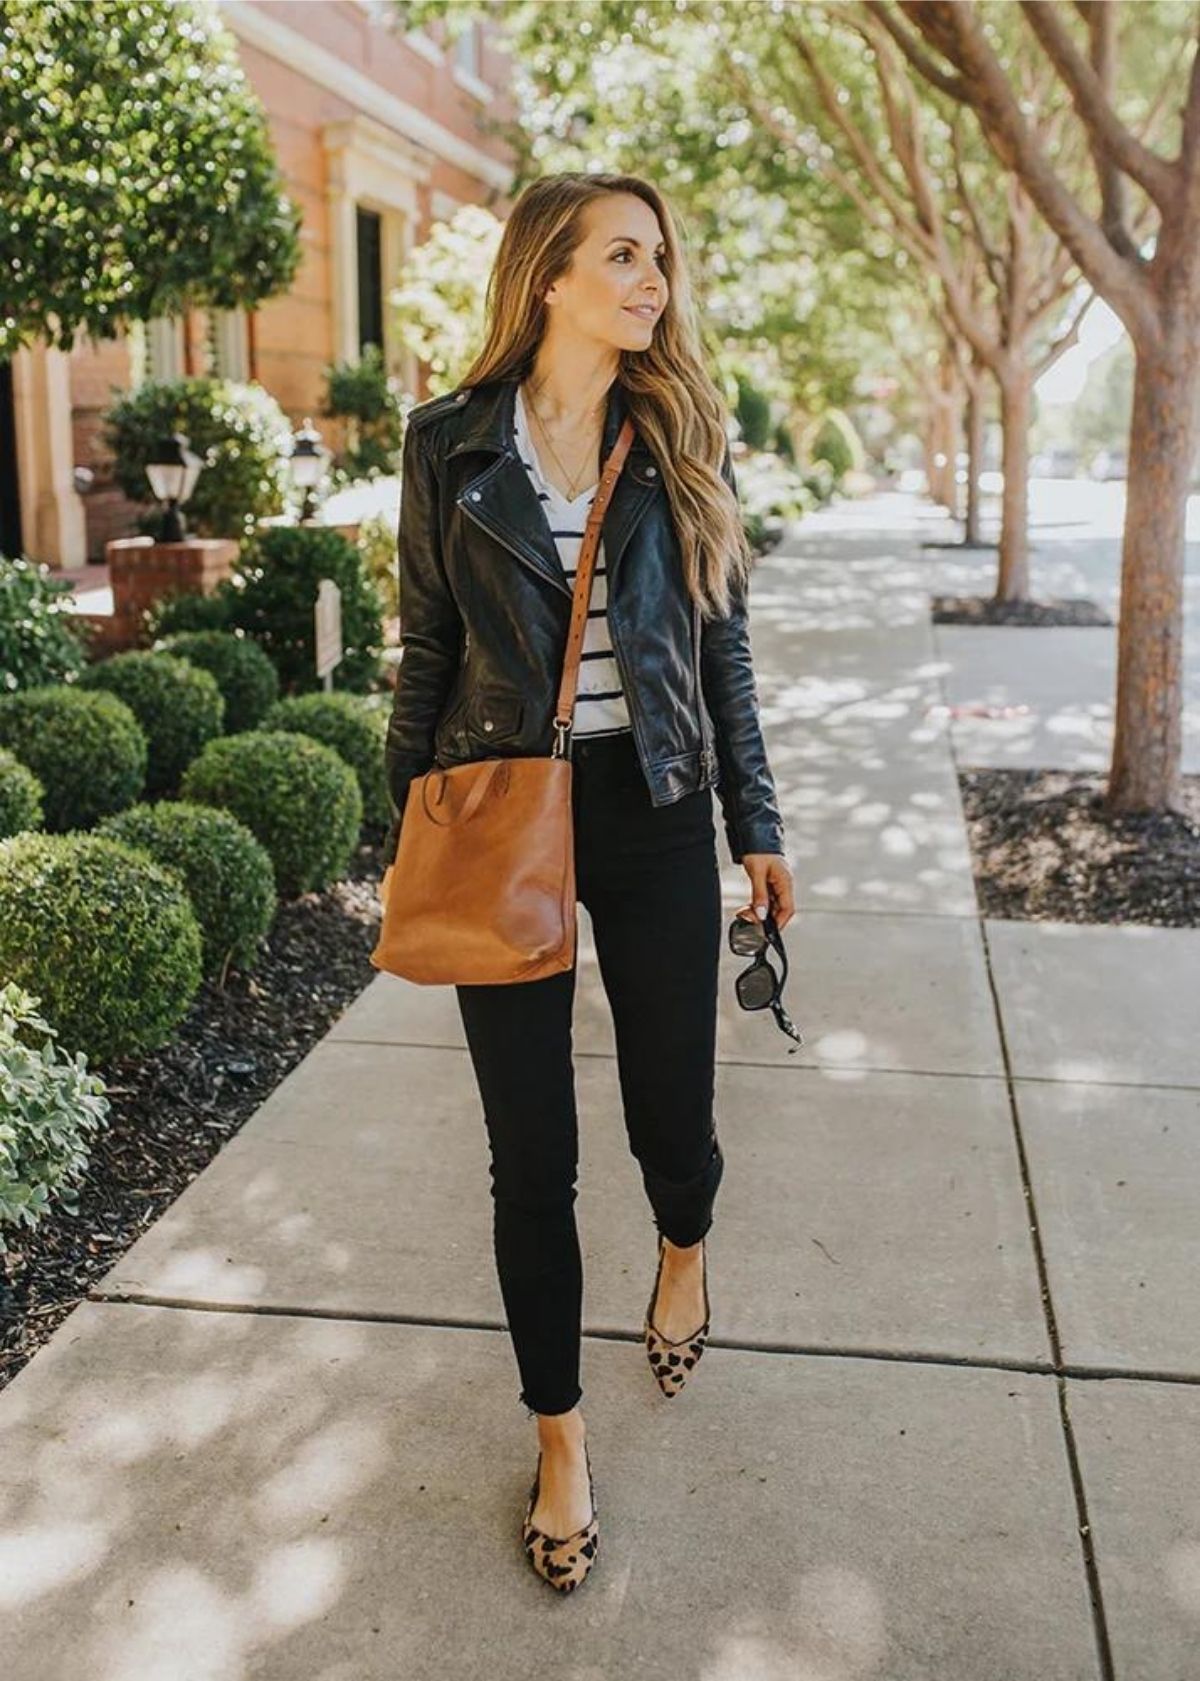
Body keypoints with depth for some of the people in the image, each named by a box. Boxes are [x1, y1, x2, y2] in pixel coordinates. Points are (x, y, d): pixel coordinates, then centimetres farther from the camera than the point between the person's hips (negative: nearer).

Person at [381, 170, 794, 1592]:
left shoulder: (682, 439, 5)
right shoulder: (452, 442, 0)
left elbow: (722, 645, 8)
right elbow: (427, 650, 4)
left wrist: (756, 825, 7)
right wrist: (407, 832, 4)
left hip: (653, 814, 1)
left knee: (669, 1112, 8)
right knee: (530, 1150, 5)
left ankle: (685, 1247, 47)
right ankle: (560, 1433, 25)